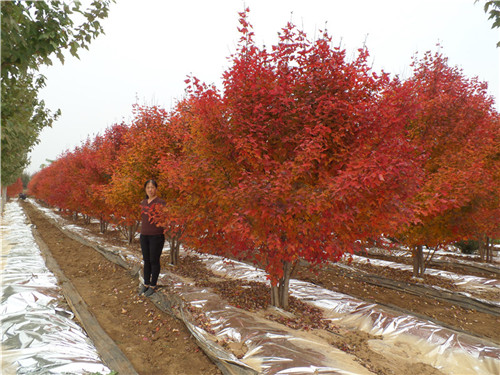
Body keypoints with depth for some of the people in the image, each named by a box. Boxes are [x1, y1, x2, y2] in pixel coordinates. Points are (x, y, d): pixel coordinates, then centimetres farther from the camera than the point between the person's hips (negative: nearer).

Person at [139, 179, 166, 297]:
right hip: (144, 236, 6)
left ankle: (153, 286, 18)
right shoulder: (143, 203, 10)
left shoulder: (160, 202, -9)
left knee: (154, 261, 4)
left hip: (156, 236, -6)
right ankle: (146, 284, 28)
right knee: (146, 260, 14)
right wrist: (141, 233, 18)